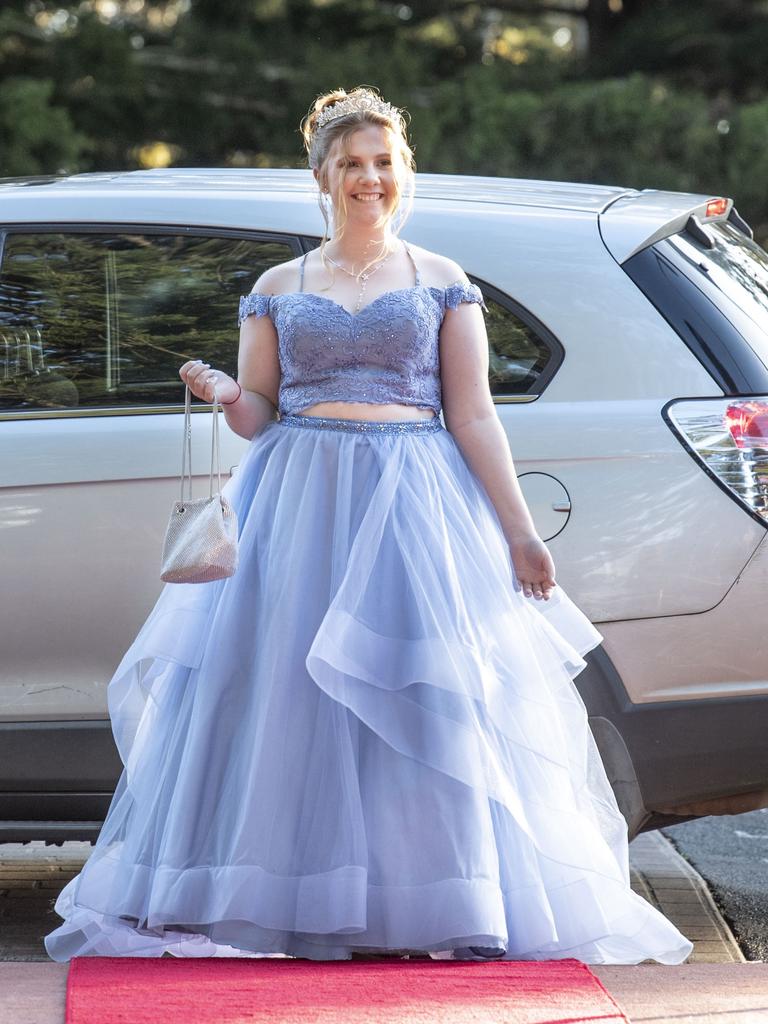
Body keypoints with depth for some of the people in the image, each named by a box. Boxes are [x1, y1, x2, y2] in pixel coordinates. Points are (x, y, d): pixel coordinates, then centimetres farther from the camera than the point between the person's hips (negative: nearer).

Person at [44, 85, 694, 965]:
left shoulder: (443, 284, 8)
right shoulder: (276, 289, 11)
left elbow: (472, 416, 5)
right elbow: (258, 415, 11)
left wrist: (519, 530, -2)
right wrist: (223, 395, -12)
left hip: (415, 502, -1)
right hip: (300, 501, 1)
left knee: (426, 695, -7)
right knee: (288, 692, -4)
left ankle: (431, 908, 0)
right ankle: (294, 900, 2)